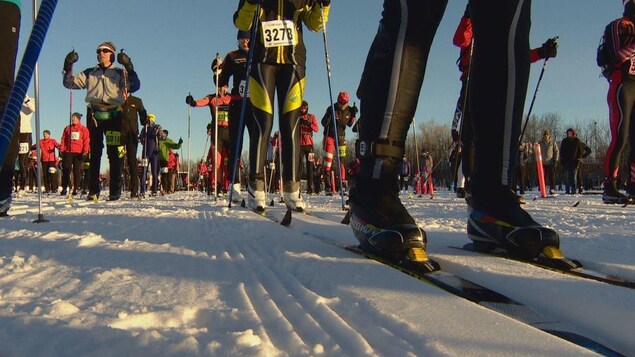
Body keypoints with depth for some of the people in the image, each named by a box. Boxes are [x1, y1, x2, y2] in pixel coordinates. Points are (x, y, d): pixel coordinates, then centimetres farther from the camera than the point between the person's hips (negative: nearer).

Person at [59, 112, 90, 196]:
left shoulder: (84, 129, 8)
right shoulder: (67, 128, 16)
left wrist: (85, 152, -8)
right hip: (68, 152, 2)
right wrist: (61, 149, 3)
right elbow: (63, 140, 13)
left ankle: (75, 189, 2)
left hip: (78, 153, -2)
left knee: (77, 171, -1)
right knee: (66, 170, -3)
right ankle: (64, 188, 1)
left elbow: (86, 141, 1)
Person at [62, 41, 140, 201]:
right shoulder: (89, 73, 21)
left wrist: (129, 68, -15)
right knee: (94, 153, 3)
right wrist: (68, 66, 2)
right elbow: (70, 83, 16)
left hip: (113, 115, -3)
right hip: (94, 114, 3)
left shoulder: (120, 73, 13)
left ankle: (115, 191, -5)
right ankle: (93, 190, 5)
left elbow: (134, 86, -4)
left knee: (114, 154, -7)